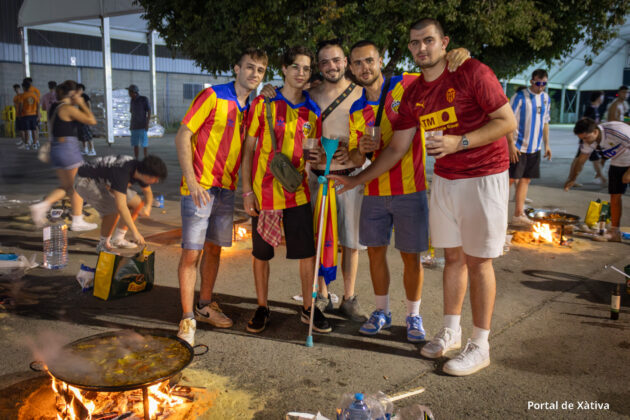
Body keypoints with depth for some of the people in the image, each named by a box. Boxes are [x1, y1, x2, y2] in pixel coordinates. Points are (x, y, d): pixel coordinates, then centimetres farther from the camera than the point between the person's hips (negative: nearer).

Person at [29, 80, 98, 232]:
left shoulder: (54, 107, 12)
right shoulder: (69, 108, -13)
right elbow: (91, 120, -15)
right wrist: (82, 104, -5)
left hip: (55, 148, 9)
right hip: (68, 148, -8)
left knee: (66, 186, 17)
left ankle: (42, 205, -1)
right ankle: (77, 222, 9)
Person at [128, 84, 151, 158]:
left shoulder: (144, 99, -8)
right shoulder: (132, 101, 10)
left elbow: (149, 111, -9)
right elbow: (132, 113, 17)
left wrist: (147, 124, -16)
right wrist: (130, 125, 14)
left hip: (142, 126, -6)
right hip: (134, 126, 6)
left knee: (144, 144, -6)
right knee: (135, 144, 6)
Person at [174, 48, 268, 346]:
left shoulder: (251, 108, 11)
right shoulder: (213, 96, -8)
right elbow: (182, 137, -11)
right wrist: (191, 180, -19)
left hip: (226, 187, 7)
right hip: (200, 186, -6)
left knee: (214, 249, 15)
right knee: (191, 252, -5)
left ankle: (205, 306, 29)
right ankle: (187, 319, 5)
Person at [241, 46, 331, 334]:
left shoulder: (312, 110, 6)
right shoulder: (263, 103, -2)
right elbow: (249, 148, -1)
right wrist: (247, 190, -6)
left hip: (298, 192, 2)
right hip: (264, 192, -2)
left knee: (307, 252, 4)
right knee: (261, 254, 9)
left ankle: (309, 308, 21)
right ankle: (262, 309, 26)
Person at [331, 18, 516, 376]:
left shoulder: (472, 73, -12)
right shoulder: (413, 94, 6)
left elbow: (508, 121, -12)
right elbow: (397, 148, 9)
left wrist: (460, 142, -24)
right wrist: (357, 180, 8)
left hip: (483, 178, -6)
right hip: (444, 180, 6)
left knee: (477, 260, -1)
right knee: (453, 256, 12)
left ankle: (480, 346, 10)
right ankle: (451, 331, 26)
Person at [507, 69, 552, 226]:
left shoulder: (546, 98, 11)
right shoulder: (520, 97, -10)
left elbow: (545, 122, 20)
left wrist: (546, 144, 16)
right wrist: (511, 144, -17)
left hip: (534, 148, 7)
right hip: (517, 147, -6)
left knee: (525, 179, 8)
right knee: (511, 179, -6)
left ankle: (519, 215, 14)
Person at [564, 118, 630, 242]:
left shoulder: (616, 131, -33)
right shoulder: (589, 140, -11)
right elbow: (581, 160, 2)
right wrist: (572, 179, -4)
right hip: (618, 163, 6)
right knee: (615, 196, 2)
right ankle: (614, 231, 8)